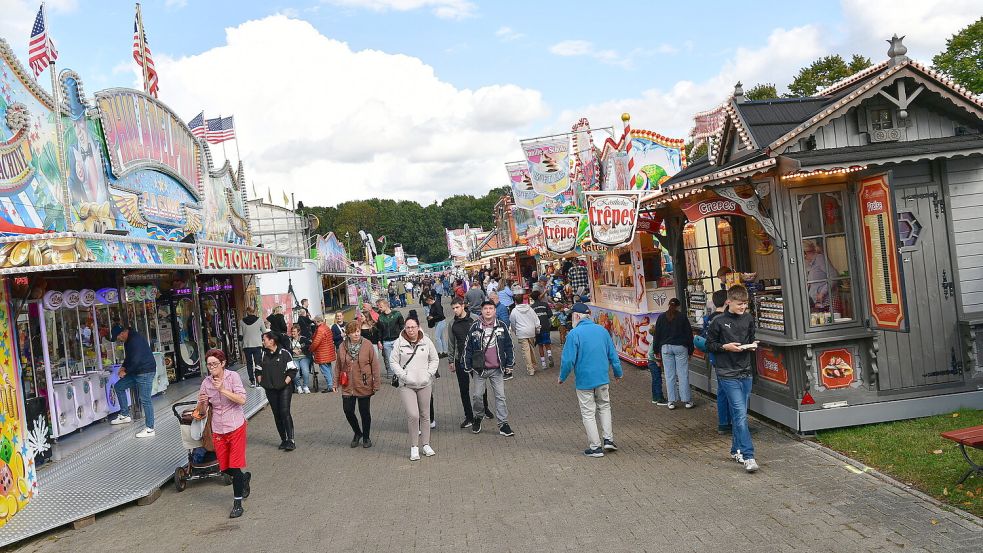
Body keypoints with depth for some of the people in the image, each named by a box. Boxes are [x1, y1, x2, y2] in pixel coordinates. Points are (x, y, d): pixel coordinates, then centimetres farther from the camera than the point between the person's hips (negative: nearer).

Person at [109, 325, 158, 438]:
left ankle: (150, 429, -2)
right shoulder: (128, 340, 12)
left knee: (145, 400, -8)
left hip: (146, 372, -11)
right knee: (118, 386, 13)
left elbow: (135, 360, -25)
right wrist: (123, 367, 7)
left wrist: (126, 371, -12)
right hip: (136, 372, 11)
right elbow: (129, 356, 24)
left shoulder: (135, 340, -21)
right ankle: (125, 415, 19)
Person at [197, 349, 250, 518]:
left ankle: (237, 503, 6)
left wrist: (223, 390, -26)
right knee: (225, 468, 10)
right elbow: (202, 411, 4)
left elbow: (242, 400, -18)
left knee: (234, 466, -5)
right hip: (218, 430, 4)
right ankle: (244, 478, 41)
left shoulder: (233, 376, -9)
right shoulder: (206, 383, 1)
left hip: (236, 427, -4)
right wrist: (201, 403, -19)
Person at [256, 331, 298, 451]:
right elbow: (258, 370, 20)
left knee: (285, 412, -13)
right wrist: (261, 381, 6)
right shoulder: (263, 354, 8)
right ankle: (283, 440, 17)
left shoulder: (284, 353, -7)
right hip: (270, 389, 5)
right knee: (277, 415, 8)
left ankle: (290, 440, -11)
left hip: (284, 388, -5)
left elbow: (292, 370, -6)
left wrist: (285, 382, -13)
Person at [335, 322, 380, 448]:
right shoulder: (343, 346, -1)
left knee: (364, 412, 8)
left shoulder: (368, 345, -9)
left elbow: (374, 365, -7)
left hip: (364, 386, -2)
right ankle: (357, 433, 29)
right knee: (348, 410, 3)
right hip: (348, 387, 2)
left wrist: (376, 384, -8)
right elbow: (338, 366, 8)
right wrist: (336, 382, 5)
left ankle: (366, 437, 28)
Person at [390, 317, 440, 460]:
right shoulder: (399, 343, -3)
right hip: (406, 385, -2)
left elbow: (435, 359, 10)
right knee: (413, 415, -12)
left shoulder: (426, 341, 2)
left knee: (425, 415, 10)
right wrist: (403, 376, -9)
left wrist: (429, 374, -3)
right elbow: (393, 361, 0)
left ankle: (426, 445, 23)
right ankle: (414, 447, 3)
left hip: (425, 384, 2)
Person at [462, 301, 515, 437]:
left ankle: (503, 424, 9)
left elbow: (509, 346, 6)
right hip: (480, 369, -1)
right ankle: (477, 418, 30)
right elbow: (468, 347, 1)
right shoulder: (475, 327, -4)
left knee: (500, 396, 2)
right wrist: (468, 366, 0)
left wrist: (509, 364, 4)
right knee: (477, 396, 6)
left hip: (497, 369, 1)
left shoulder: (501, 326, 0)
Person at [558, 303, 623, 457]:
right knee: (604, 407, 23)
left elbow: (568, 359, -15)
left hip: (584, 380, -5)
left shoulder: (574, 334, -14)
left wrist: (562, 377, 1)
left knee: (588, 413, 6)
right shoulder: (603, 330, 2)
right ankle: (608, 439, 17)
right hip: (603, 378, 5)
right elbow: (613, 355, 8)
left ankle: (595, 447, 10)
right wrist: (618, 373, 21)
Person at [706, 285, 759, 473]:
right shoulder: (718, 321, -7)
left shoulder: (748, 319, 8)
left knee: (739, 413, 12)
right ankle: (748, 457, -11)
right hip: (728, 374, -5)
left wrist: (753, 344, 0)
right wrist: (725, 347, -15)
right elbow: (709, 345, 0)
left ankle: (736, 450, 25)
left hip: (746, 373, 5)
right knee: (740, 413, -11)